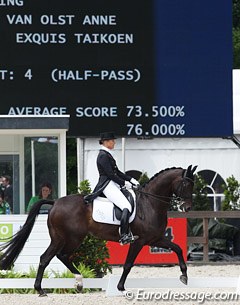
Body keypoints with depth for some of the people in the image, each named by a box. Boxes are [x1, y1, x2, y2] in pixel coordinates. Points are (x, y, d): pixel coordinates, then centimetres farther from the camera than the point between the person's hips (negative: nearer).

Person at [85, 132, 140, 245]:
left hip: (113, 185, 11)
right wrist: (124, 183, -11)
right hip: (108, 186, -11)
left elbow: (117, 172, 22)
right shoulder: (103, 156, -12)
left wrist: (130, 180, 13)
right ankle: (124, 236, -26)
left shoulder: (107, 155, 19)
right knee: (126, 206, -21)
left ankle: (128, 233, 4)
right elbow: (110, 174, -17)